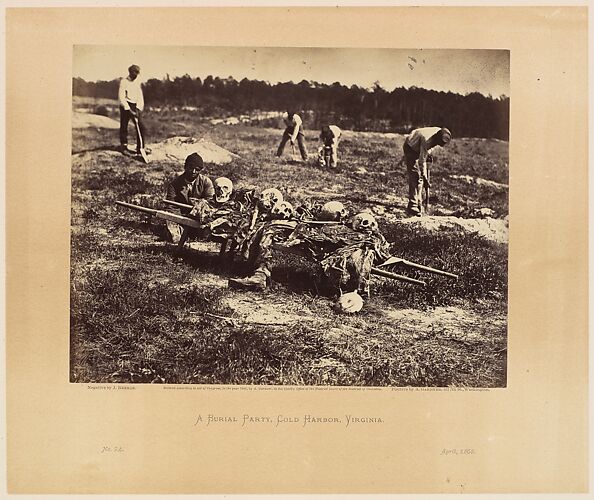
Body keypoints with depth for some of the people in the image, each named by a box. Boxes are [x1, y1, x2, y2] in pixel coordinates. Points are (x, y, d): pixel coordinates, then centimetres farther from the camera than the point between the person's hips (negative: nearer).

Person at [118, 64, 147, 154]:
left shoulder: (137, 81, 11)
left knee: (142, 127, -6)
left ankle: (140, 148, -1)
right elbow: (121, 97, -12)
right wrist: (129, 110, -20)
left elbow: (140, 96, 7)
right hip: (125, 106, -4)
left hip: (136, 106, 4)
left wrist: (138, 108, -8)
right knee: (124, 127, 1)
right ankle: (124, 146, 14)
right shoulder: (123, 81, -5)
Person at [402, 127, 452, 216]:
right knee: (415, 177, -17)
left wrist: (427, 154, -4)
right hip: (410, 149, -8)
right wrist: (424, 176, -27)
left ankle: (418, 203, 17)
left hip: (419, 148, 8)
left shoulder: (440, 132, -15)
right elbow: (422, 160, -32)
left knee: (420, 178, 9)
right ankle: (412, 207, -20)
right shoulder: (426, 140, -38)